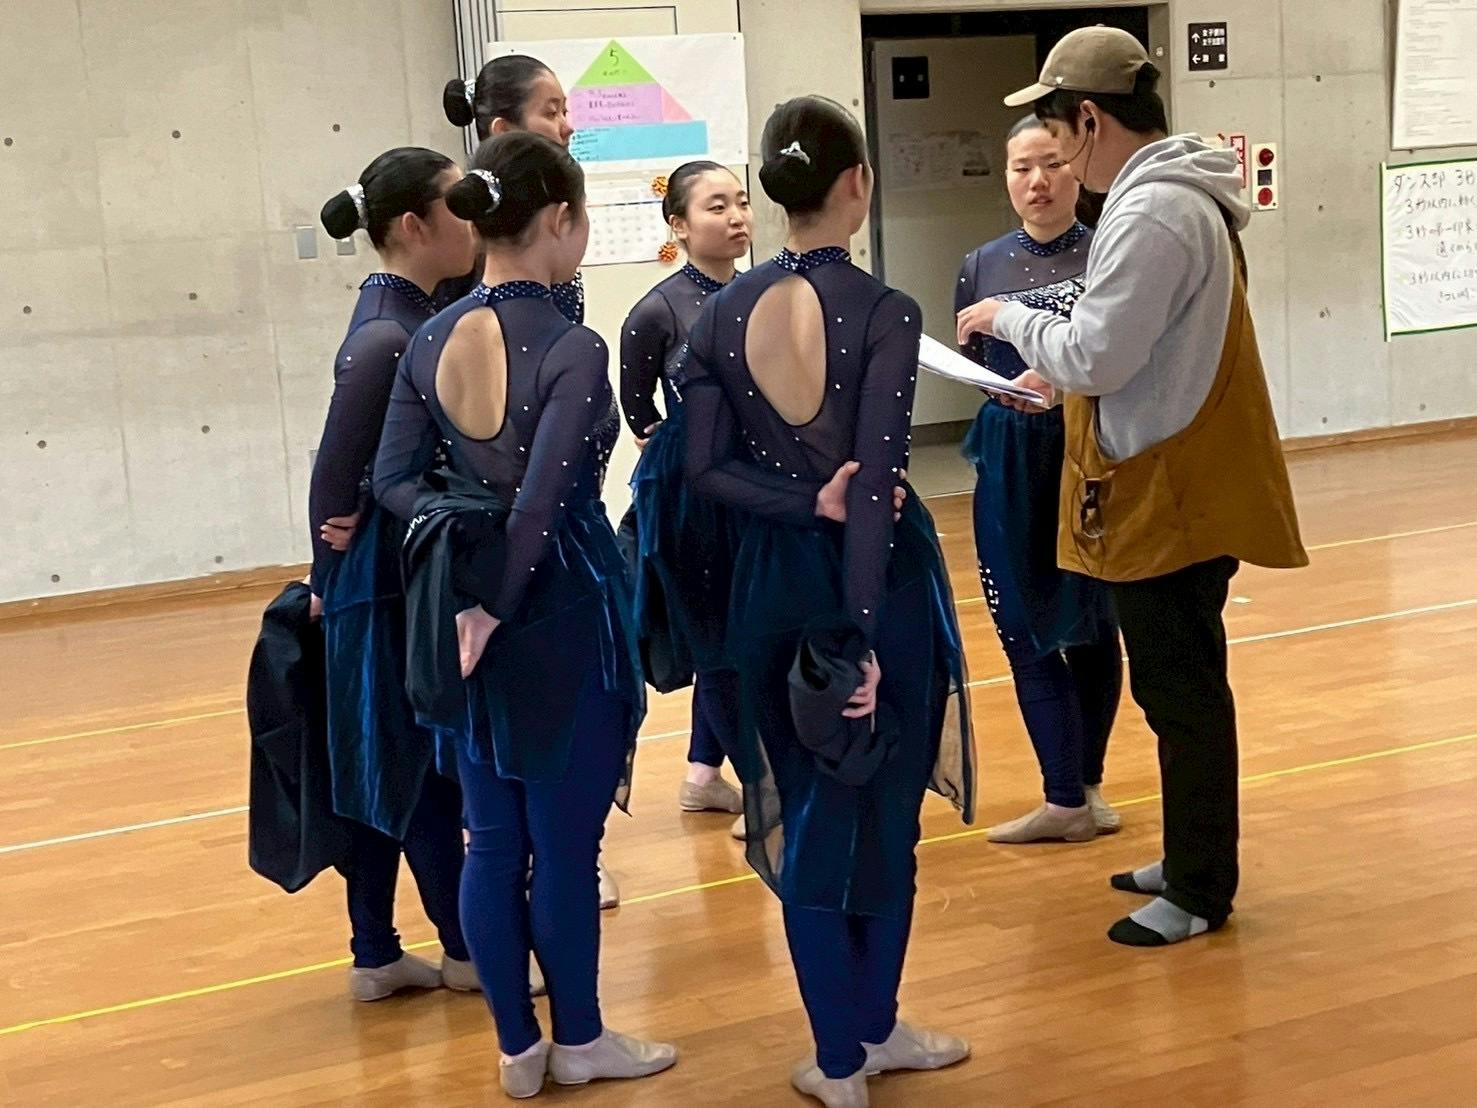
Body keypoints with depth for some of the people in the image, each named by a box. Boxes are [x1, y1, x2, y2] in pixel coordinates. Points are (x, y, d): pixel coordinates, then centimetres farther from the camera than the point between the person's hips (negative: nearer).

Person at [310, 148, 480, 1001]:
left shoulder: (414, 320, 9)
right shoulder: (385, 337, -20)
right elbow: (336, 474, -17)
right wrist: (333, 578, -7)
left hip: (417, 584, 9)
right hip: (393, 589, -9)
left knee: (389, 770, 14)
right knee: (424, 770, 4)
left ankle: (376, 956, 24)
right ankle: (467, 950, 17)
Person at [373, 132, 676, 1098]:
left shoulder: (432, 341, 2)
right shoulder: (572, 348, -18)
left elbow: (394, 479, 4)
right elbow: (540, 505, -22)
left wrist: (462, 530, -4)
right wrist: (499, 608, -13)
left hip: (462, 606, 6)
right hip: (558, 605, -6)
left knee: (493, 840, 13)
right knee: (565, 840, 8)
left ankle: (519, 1048, 25)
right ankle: (579, 1042, 24)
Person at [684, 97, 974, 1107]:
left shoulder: (726, 311, 0)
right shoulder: (885, 314, -14)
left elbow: (707, 467, -2)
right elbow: (876, 482, -19)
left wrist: (806, 504, -9)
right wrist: (864, 632, -20)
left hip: (776, 579, 4)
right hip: (880, 584, -4)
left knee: (808, 815, 12)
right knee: (884, 812, 13)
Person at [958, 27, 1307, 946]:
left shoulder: (1151, 214, -21)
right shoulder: (1181, 199, 11)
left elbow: (1096, 358, -22)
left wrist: (1012, 320, -6)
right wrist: (1063, 377, 12)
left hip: (1170, 496, -10)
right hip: (1180, 487, 10)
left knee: (1181, 692, 0)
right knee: (1181, 685, 18)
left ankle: (1201, 892, 10)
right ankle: (1195, 860, 30)